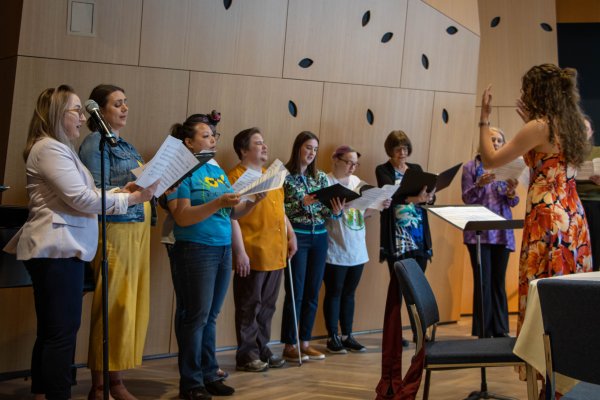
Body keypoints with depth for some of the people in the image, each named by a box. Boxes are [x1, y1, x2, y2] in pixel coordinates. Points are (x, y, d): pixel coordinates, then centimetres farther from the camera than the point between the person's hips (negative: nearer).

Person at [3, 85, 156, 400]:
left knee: (51, 331, 12)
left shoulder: (60, 149, 22)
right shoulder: (49, 148, -13)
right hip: (57, 249, -11)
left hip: (59, 248, 11)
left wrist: (119, 191, 9)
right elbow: (82, 199, -18)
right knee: (63, 331, -9)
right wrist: (131, 198, -11)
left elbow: (76, 197, 20)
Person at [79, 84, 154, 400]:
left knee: (131, 305, 8)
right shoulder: (96, 143, -6)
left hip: (137, 229, 8)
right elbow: (98, 194, -16)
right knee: (113, 308, -6)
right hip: (115, 230, -8)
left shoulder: (124, 145, 19)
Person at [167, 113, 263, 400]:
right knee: (195, 317, -2)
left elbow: (233, 213, 15)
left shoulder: (218, 171, 14)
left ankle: (209, 375, 18)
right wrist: (218, 202, -25)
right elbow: (182, 216, -17)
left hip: (223, 249, 7)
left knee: (210, 317, 11)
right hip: (195, 250, -7)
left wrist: (254, 200, -3)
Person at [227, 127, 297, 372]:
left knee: (267, 306, 13)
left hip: (276, 254, 8)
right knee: (249, 307, 1)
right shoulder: (236, 177, -10)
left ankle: (262, 350, 23)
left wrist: (290, 235, 16)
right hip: (252, 256, -8)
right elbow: (232, 217, -15)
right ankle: (246, 355, 10)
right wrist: (240, 251, -19)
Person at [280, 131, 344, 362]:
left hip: (319, 237, 5)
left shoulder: (321, 177, 11)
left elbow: (327, 213, 10)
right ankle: (289, 346, 4)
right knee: (296, 293, -4)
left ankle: (305, 342, 16)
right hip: (297, 236, -5)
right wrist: (301, 203, -20)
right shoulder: (285, 176, -4)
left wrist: (336, 211, -11)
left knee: (312, 293, 7)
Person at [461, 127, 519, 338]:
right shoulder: (471, 167, 3)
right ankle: (483, 331, 0)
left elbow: (512, 203, 8)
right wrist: (480, 184, -21)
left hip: (502, 232, 3)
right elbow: (466, 198, -2)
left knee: (499, 281, 6)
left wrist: (511, 191, -15)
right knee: (484, 281, -6)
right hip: (479, 232, -3)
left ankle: (500, 330, 11)